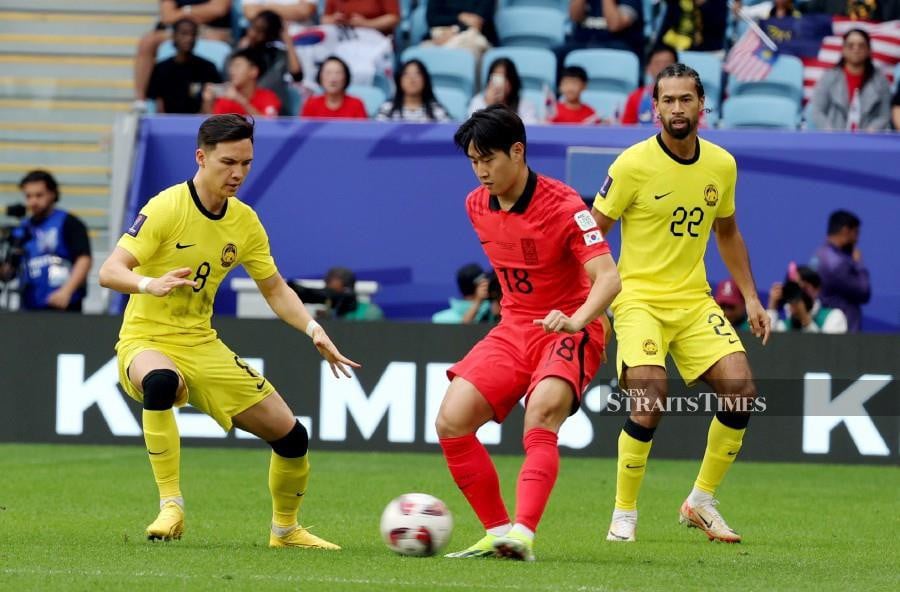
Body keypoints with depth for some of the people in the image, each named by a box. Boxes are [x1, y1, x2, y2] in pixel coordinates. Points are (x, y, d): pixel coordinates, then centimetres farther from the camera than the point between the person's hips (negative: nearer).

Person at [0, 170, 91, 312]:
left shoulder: (68, 224, 0)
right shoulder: (22, 230, 16)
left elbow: (84, 260, -9)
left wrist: (66, 291, -21)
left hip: (64, 308, -6)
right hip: (30, 308, 6)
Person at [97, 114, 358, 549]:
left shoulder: (244, 222, 2)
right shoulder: (166, 208, -16)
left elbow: (275, 290, 12)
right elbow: (109, 272, -23)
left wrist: (313, 330, -5)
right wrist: (150, 284, -44)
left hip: (202, 345, 6)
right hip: (147, 341, -6)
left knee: (291, 435, 1)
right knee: (161, 381, -43)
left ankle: (285, 529, 27)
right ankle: (171, 507, -34)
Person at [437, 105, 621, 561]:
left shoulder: (562, 206, -18)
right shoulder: (476, 206, 4)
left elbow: (608, 277, -28)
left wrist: (577, 319, -45)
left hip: (569, 331, -7)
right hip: (513, 330, 7)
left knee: (541, 416, -34)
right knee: (451, 421, -12)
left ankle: (523, 534, -41)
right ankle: (498, 532, -3)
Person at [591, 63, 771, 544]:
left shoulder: (722, 165, 5)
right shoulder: (633, 164, -10)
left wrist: (751, 298, 14)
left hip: (694, 298, 5)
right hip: (639, 297, -5)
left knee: (741, 389, -11)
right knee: (651, 400, -22)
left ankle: (701, 502, 8)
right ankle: (624, 514, -2)